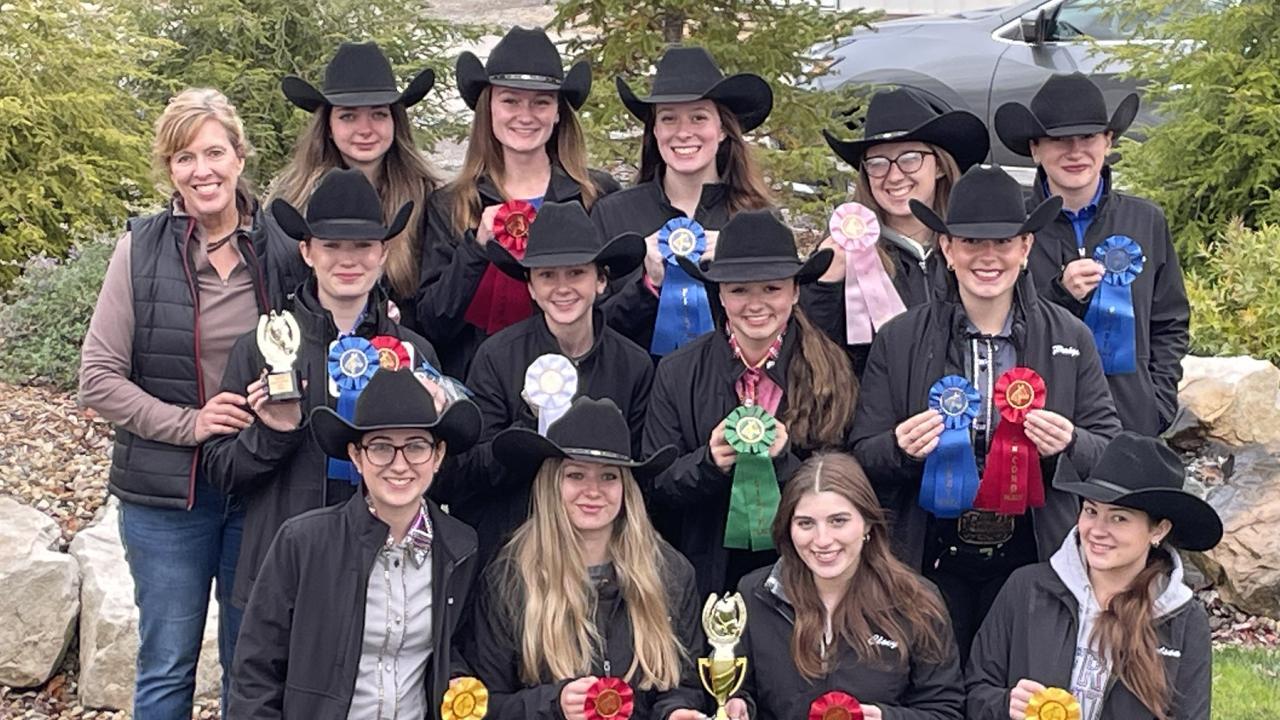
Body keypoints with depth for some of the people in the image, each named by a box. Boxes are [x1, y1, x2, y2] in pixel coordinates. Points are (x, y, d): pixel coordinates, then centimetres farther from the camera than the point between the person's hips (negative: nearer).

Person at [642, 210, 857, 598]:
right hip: (710, 573, 1)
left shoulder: (832, 372, -1)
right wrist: (708, 462, -18)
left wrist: (783, 456, -19)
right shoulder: (677, 374, 2)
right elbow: (654, 489, 1)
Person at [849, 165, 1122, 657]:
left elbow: (1112, 450, 5)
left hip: (1033, 564, 0)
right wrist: (900, 448, -18)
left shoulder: (1071, 339, 3)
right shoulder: (897, 341, 1)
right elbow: (861, 458, 3)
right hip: (931, 565, 0)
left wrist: (1071, 445, -16)